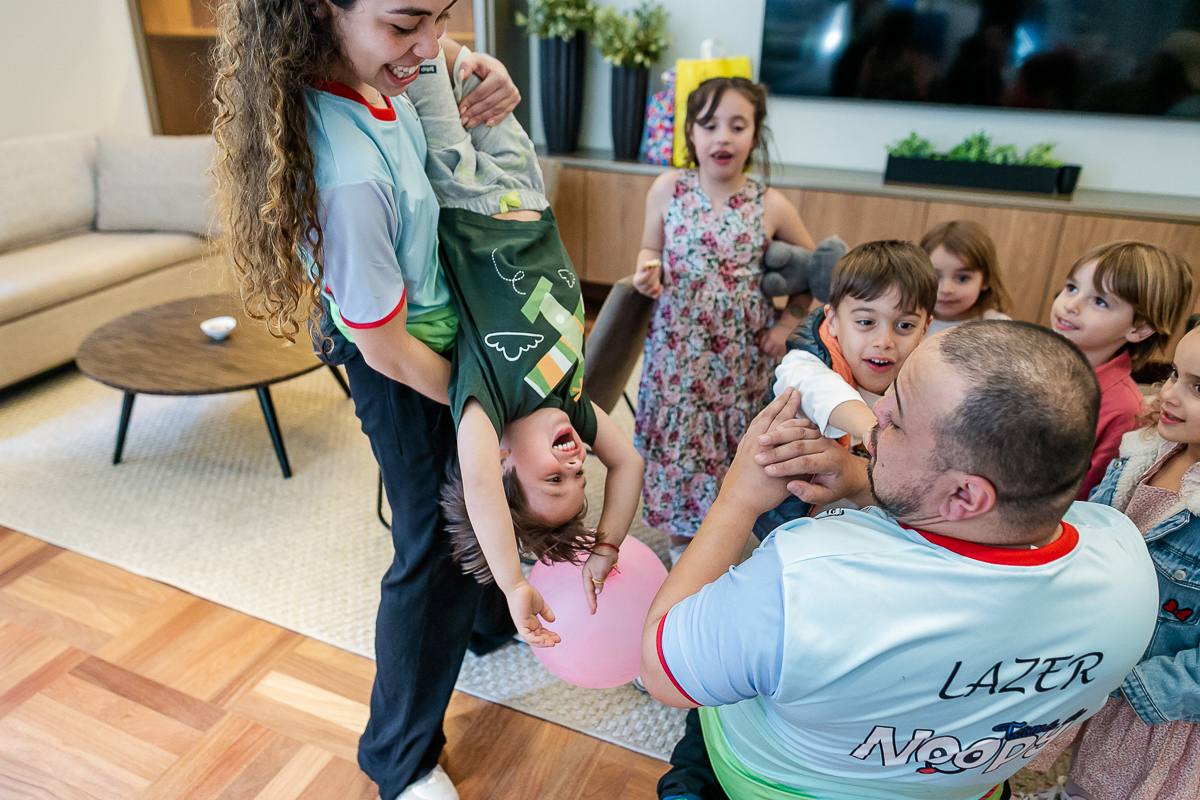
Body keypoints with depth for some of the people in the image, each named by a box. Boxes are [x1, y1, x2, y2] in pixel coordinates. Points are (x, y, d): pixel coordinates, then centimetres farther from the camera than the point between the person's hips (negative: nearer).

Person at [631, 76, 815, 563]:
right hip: (678, 349, 1)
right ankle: (681, 536, 34)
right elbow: (650, 250, 9)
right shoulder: (667, 190, -4)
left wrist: (787, 325, 1)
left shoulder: (770, 206, -6)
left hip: (741, 355, 0)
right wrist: (647, 270, -14)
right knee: (678, 438, 10)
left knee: (732, 442, 9)